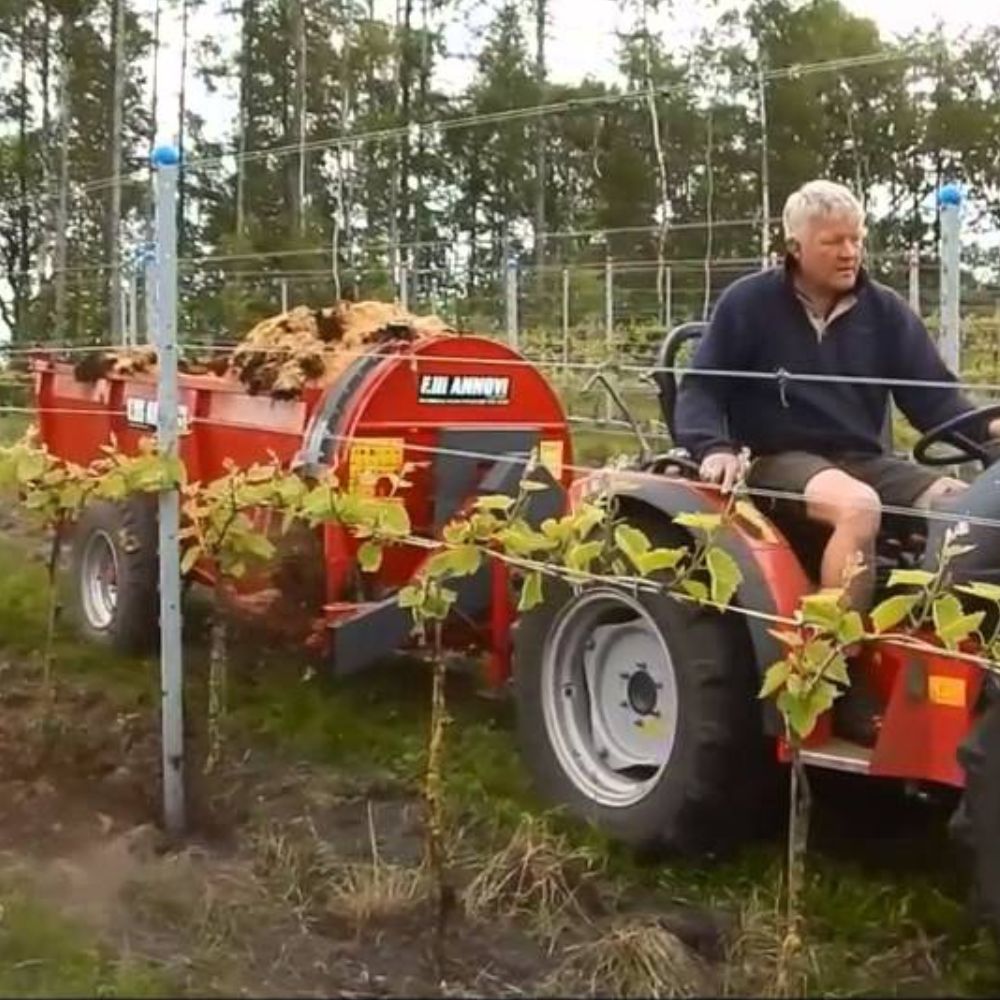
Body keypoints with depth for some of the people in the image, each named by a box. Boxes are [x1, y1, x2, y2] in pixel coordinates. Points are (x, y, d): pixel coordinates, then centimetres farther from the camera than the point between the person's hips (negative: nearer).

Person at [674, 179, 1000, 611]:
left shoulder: (885, 310, 9)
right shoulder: (748, 303, -2)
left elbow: (933, 394, 8)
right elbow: (701, 390, -1)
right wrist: (715, 449, -21)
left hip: (863, 461, 5)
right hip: (780, 460, -5)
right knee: (859, 507, -37)